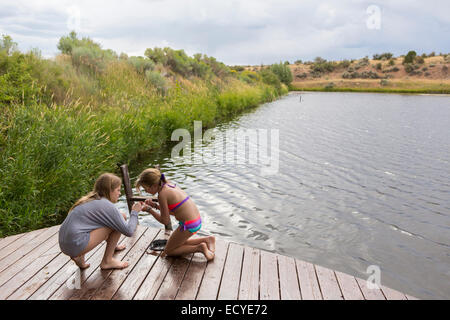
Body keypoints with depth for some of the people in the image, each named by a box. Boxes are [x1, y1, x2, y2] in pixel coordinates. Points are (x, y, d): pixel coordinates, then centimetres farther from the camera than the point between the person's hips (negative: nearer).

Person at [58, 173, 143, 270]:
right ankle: (107, 261, 2)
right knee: (120, 220, -6)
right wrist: (134, 212, 6)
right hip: (76, 245, -9)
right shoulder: (107, 205, -10)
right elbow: (129, 231, -9)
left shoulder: (89, 200, 16)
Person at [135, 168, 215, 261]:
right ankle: (206, 239, 17)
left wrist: (149, 210, -1)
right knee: (179, 243, 30)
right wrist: (155, 205, 10)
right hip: (196, 220, 9)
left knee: (168, 251, 12)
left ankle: (199, 248, -2)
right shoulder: (169, 185, 8)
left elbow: (165, 221, -10)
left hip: (189, 225, -9)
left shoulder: (162, 194, -17)